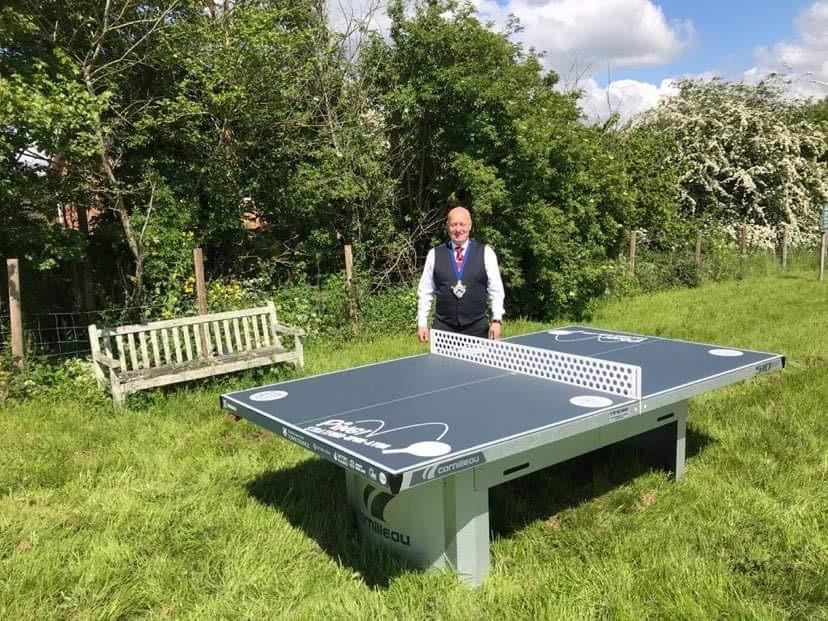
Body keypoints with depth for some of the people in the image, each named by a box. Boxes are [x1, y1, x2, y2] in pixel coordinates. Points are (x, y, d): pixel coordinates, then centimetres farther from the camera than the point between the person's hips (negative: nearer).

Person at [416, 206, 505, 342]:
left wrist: (497, 320, -5)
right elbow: (425, 292, 8)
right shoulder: (434, 254, 6)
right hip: (443, 327, 1)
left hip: (477, 328, 0)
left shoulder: (486, 253, 3)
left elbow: (496, 290, 3)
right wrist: (422, 324, 2)